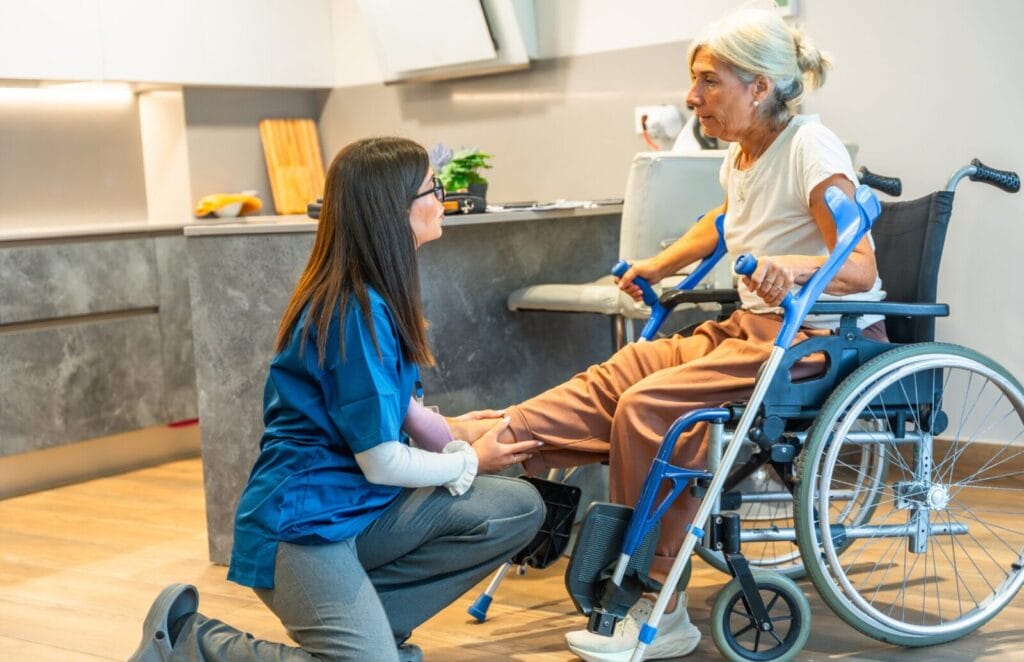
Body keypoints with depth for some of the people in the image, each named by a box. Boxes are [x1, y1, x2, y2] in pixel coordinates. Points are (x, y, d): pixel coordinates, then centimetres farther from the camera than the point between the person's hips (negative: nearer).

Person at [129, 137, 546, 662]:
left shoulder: (374, 297, 7)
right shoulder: (355, 314, -21)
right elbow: (383, 462, -18)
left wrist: (456, 434, 0)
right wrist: (471, 461, -2)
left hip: (360, 505, 9)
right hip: (302, 524, -9)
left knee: (519, 508, -3)